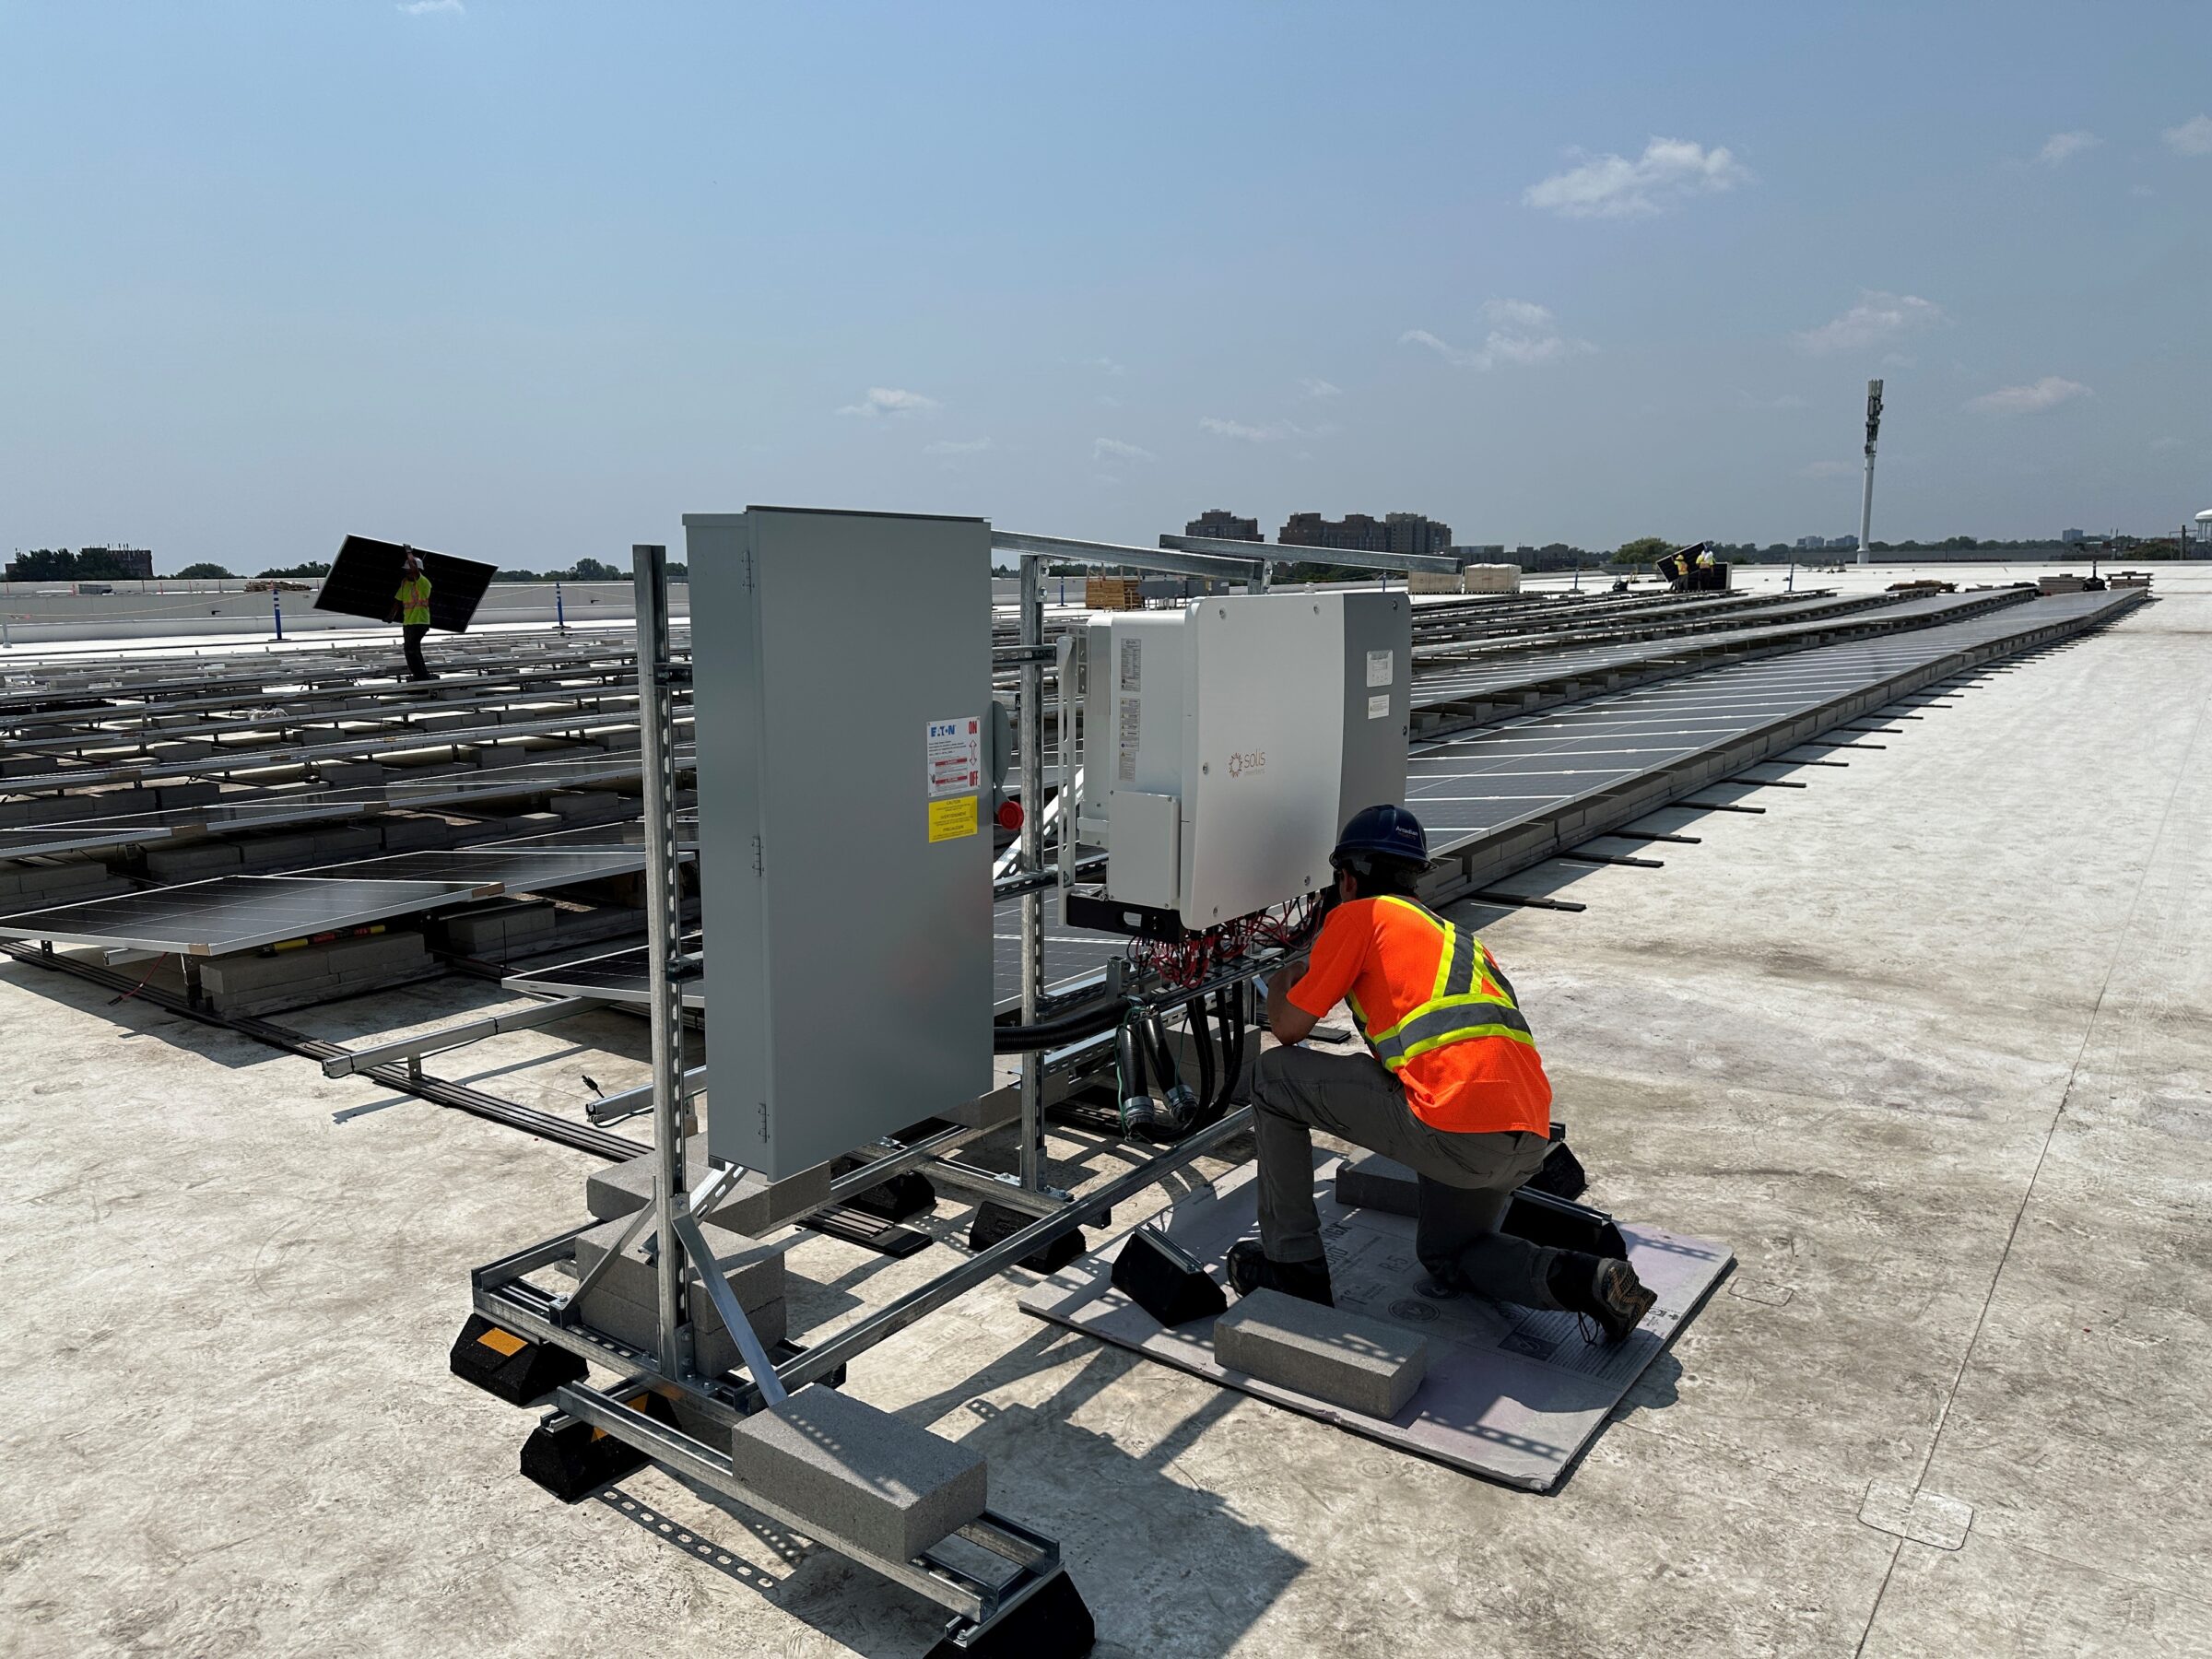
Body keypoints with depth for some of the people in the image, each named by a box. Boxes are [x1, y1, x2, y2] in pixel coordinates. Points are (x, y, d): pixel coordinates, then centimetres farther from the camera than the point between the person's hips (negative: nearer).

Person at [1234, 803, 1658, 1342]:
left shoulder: (1358, 916, 7)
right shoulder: (1453, 933, 29)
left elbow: (1289, 1030, 8)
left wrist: (1280, 986, 31)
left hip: (1457, 1128, -8)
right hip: (1529, 1140, 8)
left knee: (1274, 1077, 8)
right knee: (1448, 1259, 32)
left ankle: (1291, 1262, 14)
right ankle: (1584, 1279, 6)